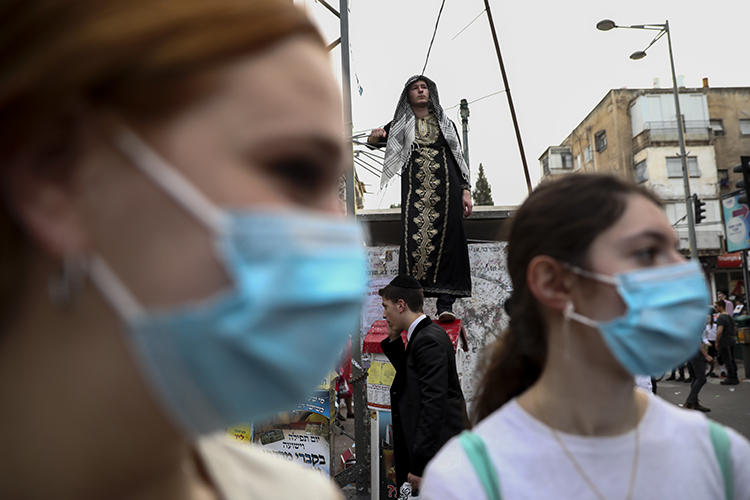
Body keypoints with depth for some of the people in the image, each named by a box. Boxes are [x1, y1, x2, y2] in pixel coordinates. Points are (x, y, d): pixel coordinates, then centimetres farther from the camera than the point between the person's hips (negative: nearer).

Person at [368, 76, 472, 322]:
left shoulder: (446, 124, 19)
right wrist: (374, 136, -20)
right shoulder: (401, 124, 17)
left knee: (446, 240, -8)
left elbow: (459, 158, 16)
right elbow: (375, 140, 6)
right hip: (415, 189, -1)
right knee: (415, 239, -14)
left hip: (445, 188, 1)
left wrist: (466, 191, 5)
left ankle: (445, 304, -8)